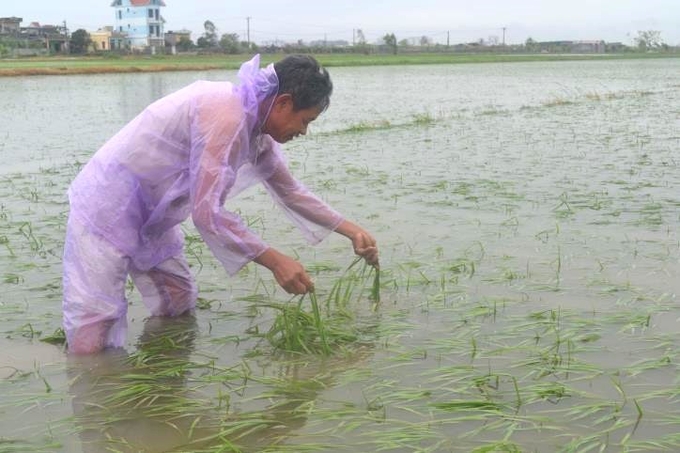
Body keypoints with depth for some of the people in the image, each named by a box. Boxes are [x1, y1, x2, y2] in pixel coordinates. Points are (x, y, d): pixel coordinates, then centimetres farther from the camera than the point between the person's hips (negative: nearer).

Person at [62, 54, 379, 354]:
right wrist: (275, 262, -24)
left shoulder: (256, 124, 2)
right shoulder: (225, 115, -27)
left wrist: (351, 231, 12)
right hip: (108, 207, -9)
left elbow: (289, 190, 16)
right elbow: (207, 213, -29)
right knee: (90, 345, -14)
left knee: (180, 309, 16)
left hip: (148, 214, 9)